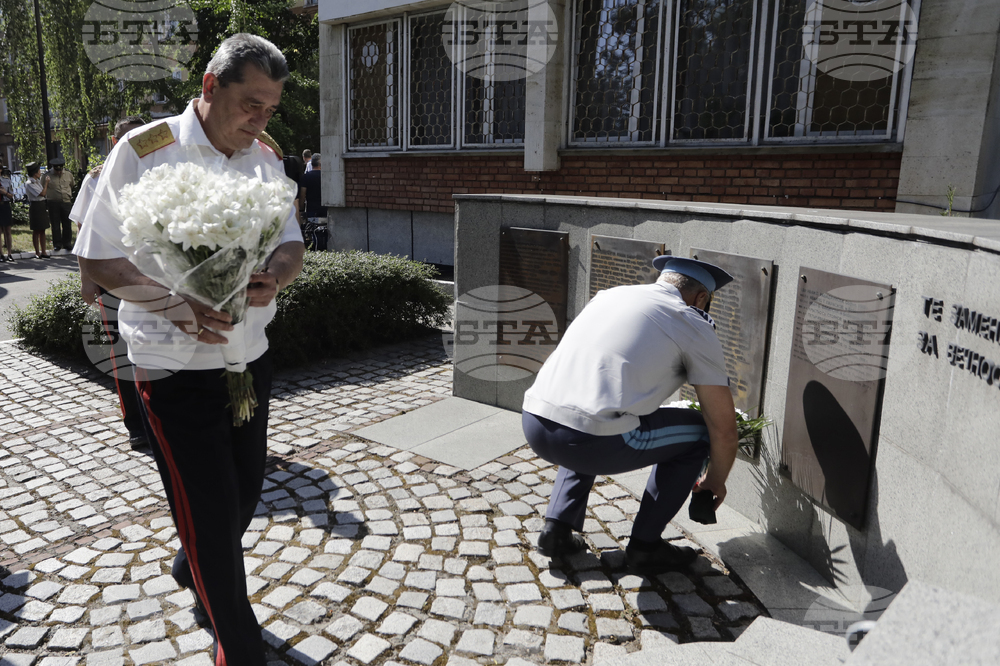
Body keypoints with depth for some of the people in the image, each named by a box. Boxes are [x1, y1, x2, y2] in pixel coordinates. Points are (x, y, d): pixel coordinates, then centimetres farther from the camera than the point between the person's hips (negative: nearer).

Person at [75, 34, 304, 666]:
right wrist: (179, 304, -26)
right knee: (210, 508, 1)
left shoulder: (265, 158, 5)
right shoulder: (143, 152, -12)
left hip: (250, 355, 6)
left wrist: (274, 276, -19)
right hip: (176, 366, -6)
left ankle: (192, 567, 51)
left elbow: (292, 244, 5)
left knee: (246, 490, 18)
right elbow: (99, 259, -10)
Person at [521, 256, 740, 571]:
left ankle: (557, 528, 26)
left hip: (533, 423, 6)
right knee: (698, 431, 18)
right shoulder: (693, 324, 10)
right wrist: (716, 482, 32)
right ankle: (645, 544, 22)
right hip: (594, 443, -6)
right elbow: (724, 428, 11)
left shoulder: (609, 294, 26)